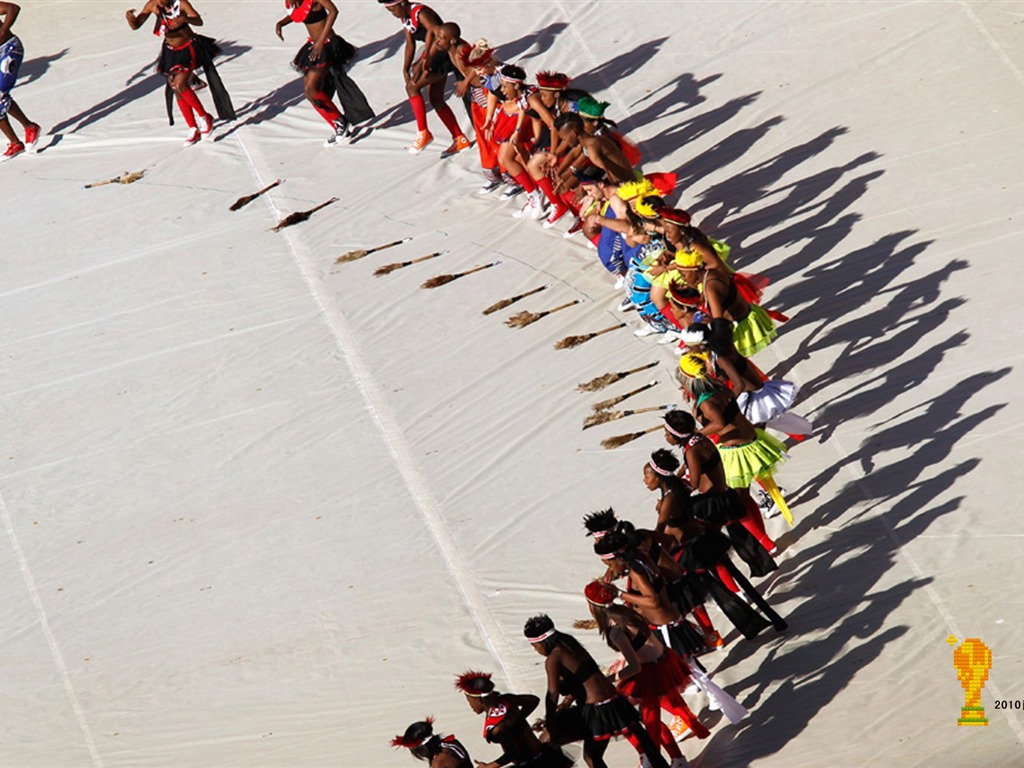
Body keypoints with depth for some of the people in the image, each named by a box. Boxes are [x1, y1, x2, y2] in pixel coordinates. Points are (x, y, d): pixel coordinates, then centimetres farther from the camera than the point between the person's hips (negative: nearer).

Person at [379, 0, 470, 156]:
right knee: (436, 100, 14)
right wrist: (405, 69, 3)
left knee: (412, 86, -18)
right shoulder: (405, 16, 5)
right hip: (433, 55, 10)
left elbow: (440, 38, -35)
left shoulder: (420, 13, -24)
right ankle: (460, 140, 24)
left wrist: (423, 62, -37)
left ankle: (423, 133, -9)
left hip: (444, 54, -10)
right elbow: (410, 44, 12)